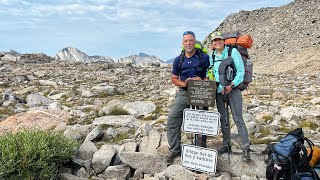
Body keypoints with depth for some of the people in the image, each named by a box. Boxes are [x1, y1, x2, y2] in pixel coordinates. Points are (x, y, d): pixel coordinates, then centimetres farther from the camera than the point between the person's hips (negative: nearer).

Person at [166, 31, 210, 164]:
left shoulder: (204, 57, -2)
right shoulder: (178, 60, 5)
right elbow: (174, 78, 10)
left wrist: (202, 81, -17)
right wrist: (184, 83, -10)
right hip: (183, 93, 2)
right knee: (172, 119, -8)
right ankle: (174, 149, 4)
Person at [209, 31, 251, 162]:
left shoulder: (233, 52, -3)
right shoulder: (212, 56, 10)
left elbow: (241, 71, -6)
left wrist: (232, 85, -17)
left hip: (233, 90, -5)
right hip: (219, 91, 5)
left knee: (238, 119, -7)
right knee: (223, 119, 11)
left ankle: (246, 148, -1)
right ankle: (226, 145, 23)